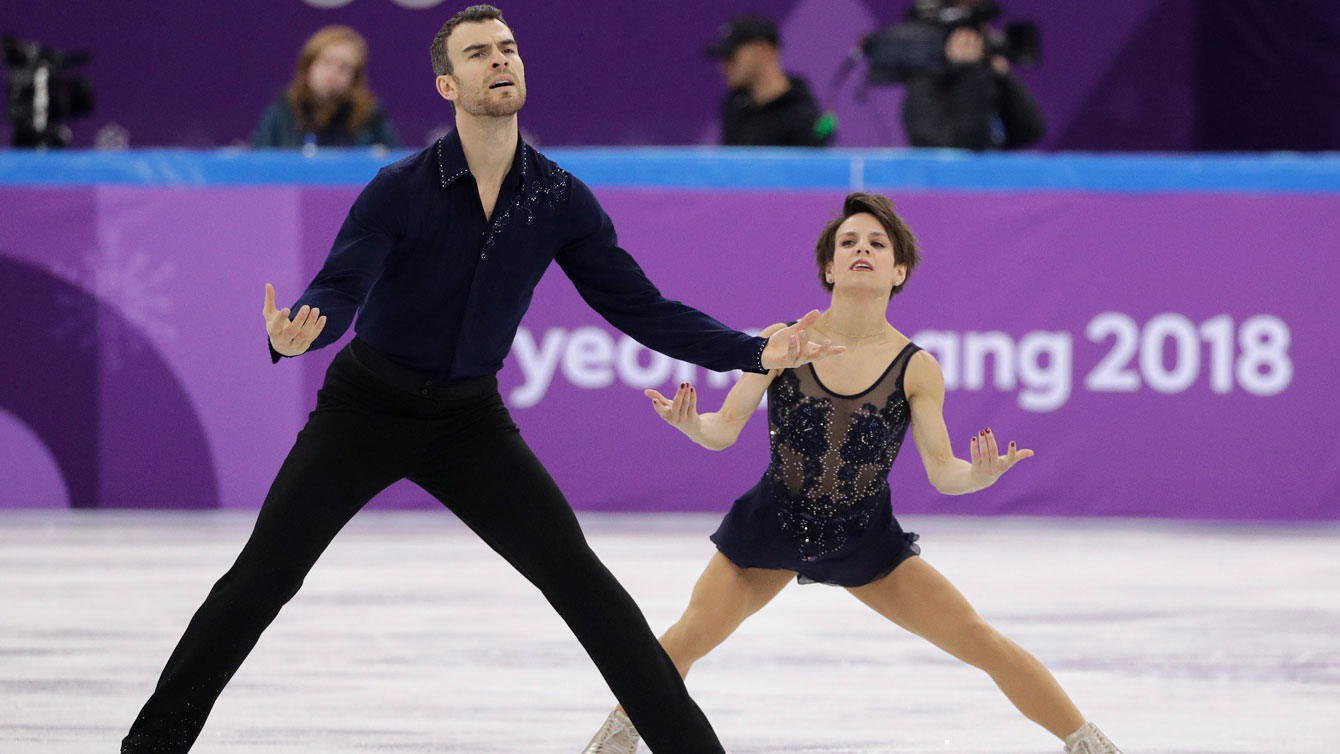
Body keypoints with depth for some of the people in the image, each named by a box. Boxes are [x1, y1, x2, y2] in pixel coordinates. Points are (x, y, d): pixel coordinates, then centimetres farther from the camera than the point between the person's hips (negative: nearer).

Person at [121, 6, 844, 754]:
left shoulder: (561, 201, -10)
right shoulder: (401, 189, -19)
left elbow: (641, 308, -6)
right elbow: (337, 295, -28)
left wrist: (754, 351, -18)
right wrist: (295, 334, -52)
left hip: (470, 418, 2)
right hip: (368, 405, -2)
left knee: (577, 574, -8)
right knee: (265, 574, -8)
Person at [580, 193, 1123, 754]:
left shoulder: (915, 369, -14)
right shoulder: (782, 343, -14)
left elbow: (942, 471, -14)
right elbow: (726, 430, -11)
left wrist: (979, 475, -36)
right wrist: (690, 424, -34)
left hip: (866, 540, 0)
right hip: (774, 526, 0)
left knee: (980, 641, -5)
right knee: (692, 636, -8)